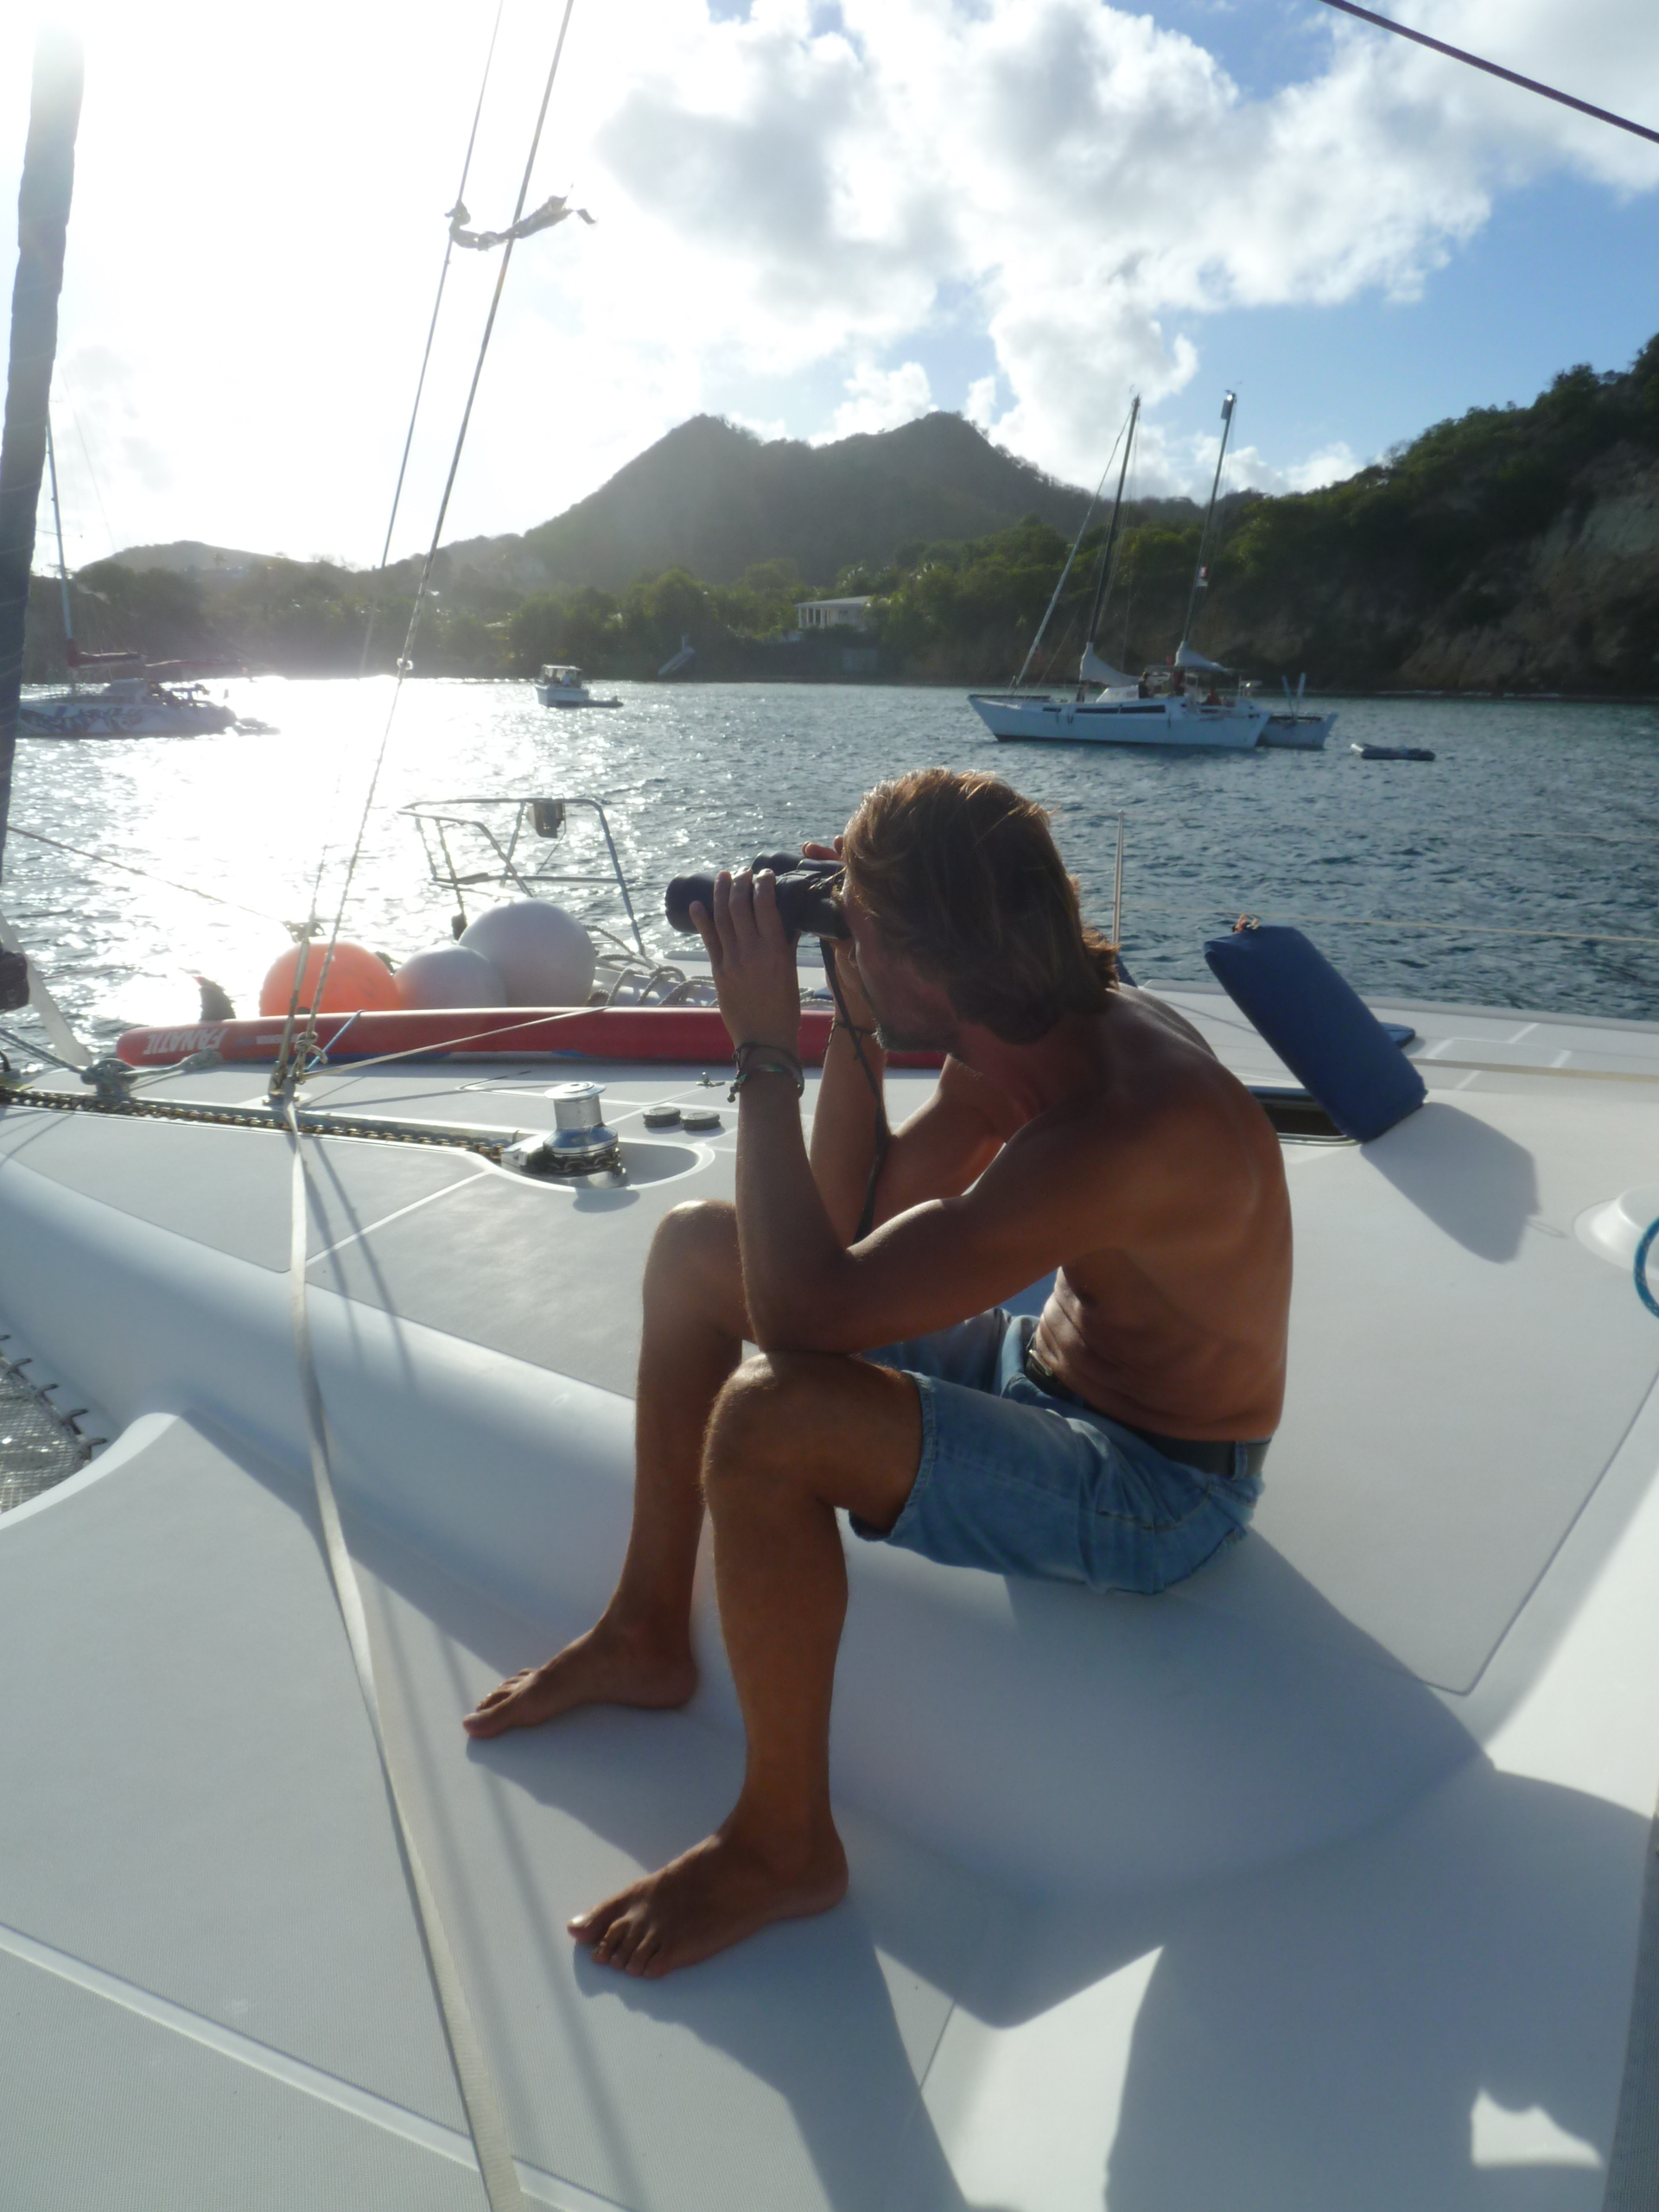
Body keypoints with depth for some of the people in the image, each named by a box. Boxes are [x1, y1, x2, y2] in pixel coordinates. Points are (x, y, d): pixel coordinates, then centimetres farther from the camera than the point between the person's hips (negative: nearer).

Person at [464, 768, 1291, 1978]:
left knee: (768, 1420, -33)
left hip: (1158, 1484, -9)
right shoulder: (1034, 1034, -6)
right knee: (695, 1248, 6)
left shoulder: (1130, 1129, -34)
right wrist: (851, 1027, -8)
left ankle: (783, 1842, -7)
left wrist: (767, 1050, -28)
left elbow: (809, 1307, -36)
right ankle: (650, 1633, 18)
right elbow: (852, 1216, 5)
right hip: (1046, 1364, 9)